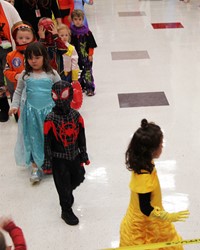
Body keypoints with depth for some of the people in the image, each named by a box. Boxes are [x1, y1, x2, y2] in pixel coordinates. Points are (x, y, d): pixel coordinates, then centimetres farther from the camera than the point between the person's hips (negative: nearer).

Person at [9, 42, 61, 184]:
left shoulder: (51, 74, -3)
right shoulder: (25, 75, 1)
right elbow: (18, 91, 9)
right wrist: (15, 105, -1)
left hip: (49, 110, -1)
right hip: (31, 112, 1)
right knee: (33, 138, 8)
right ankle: (35, 167, 18)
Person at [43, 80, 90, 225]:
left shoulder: (76, 115, -7)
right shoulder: (50, 120, -18)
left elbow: (81, 136, 3)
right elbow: (47, 141, -12)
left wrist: (84, 155, 7)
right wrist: (48, 161, -9)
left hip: (74, 155, 4)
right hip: (59, 159, -4)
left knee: (79, 177, 19)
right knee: (63, 185, 7)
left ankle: (68, 192, 51)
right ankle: (66, 211, 25)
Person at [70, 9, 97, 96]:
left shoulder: (87, 32, -7)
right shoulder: (71, 31, -2)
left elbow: (91, 45, -4)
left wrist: (90, 55, -7)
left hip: (86, 56, -3)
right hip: (75, 57, 3)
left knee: (88, 72, -2)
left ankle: (90, 88, 5)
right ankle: (81, 86, 27)